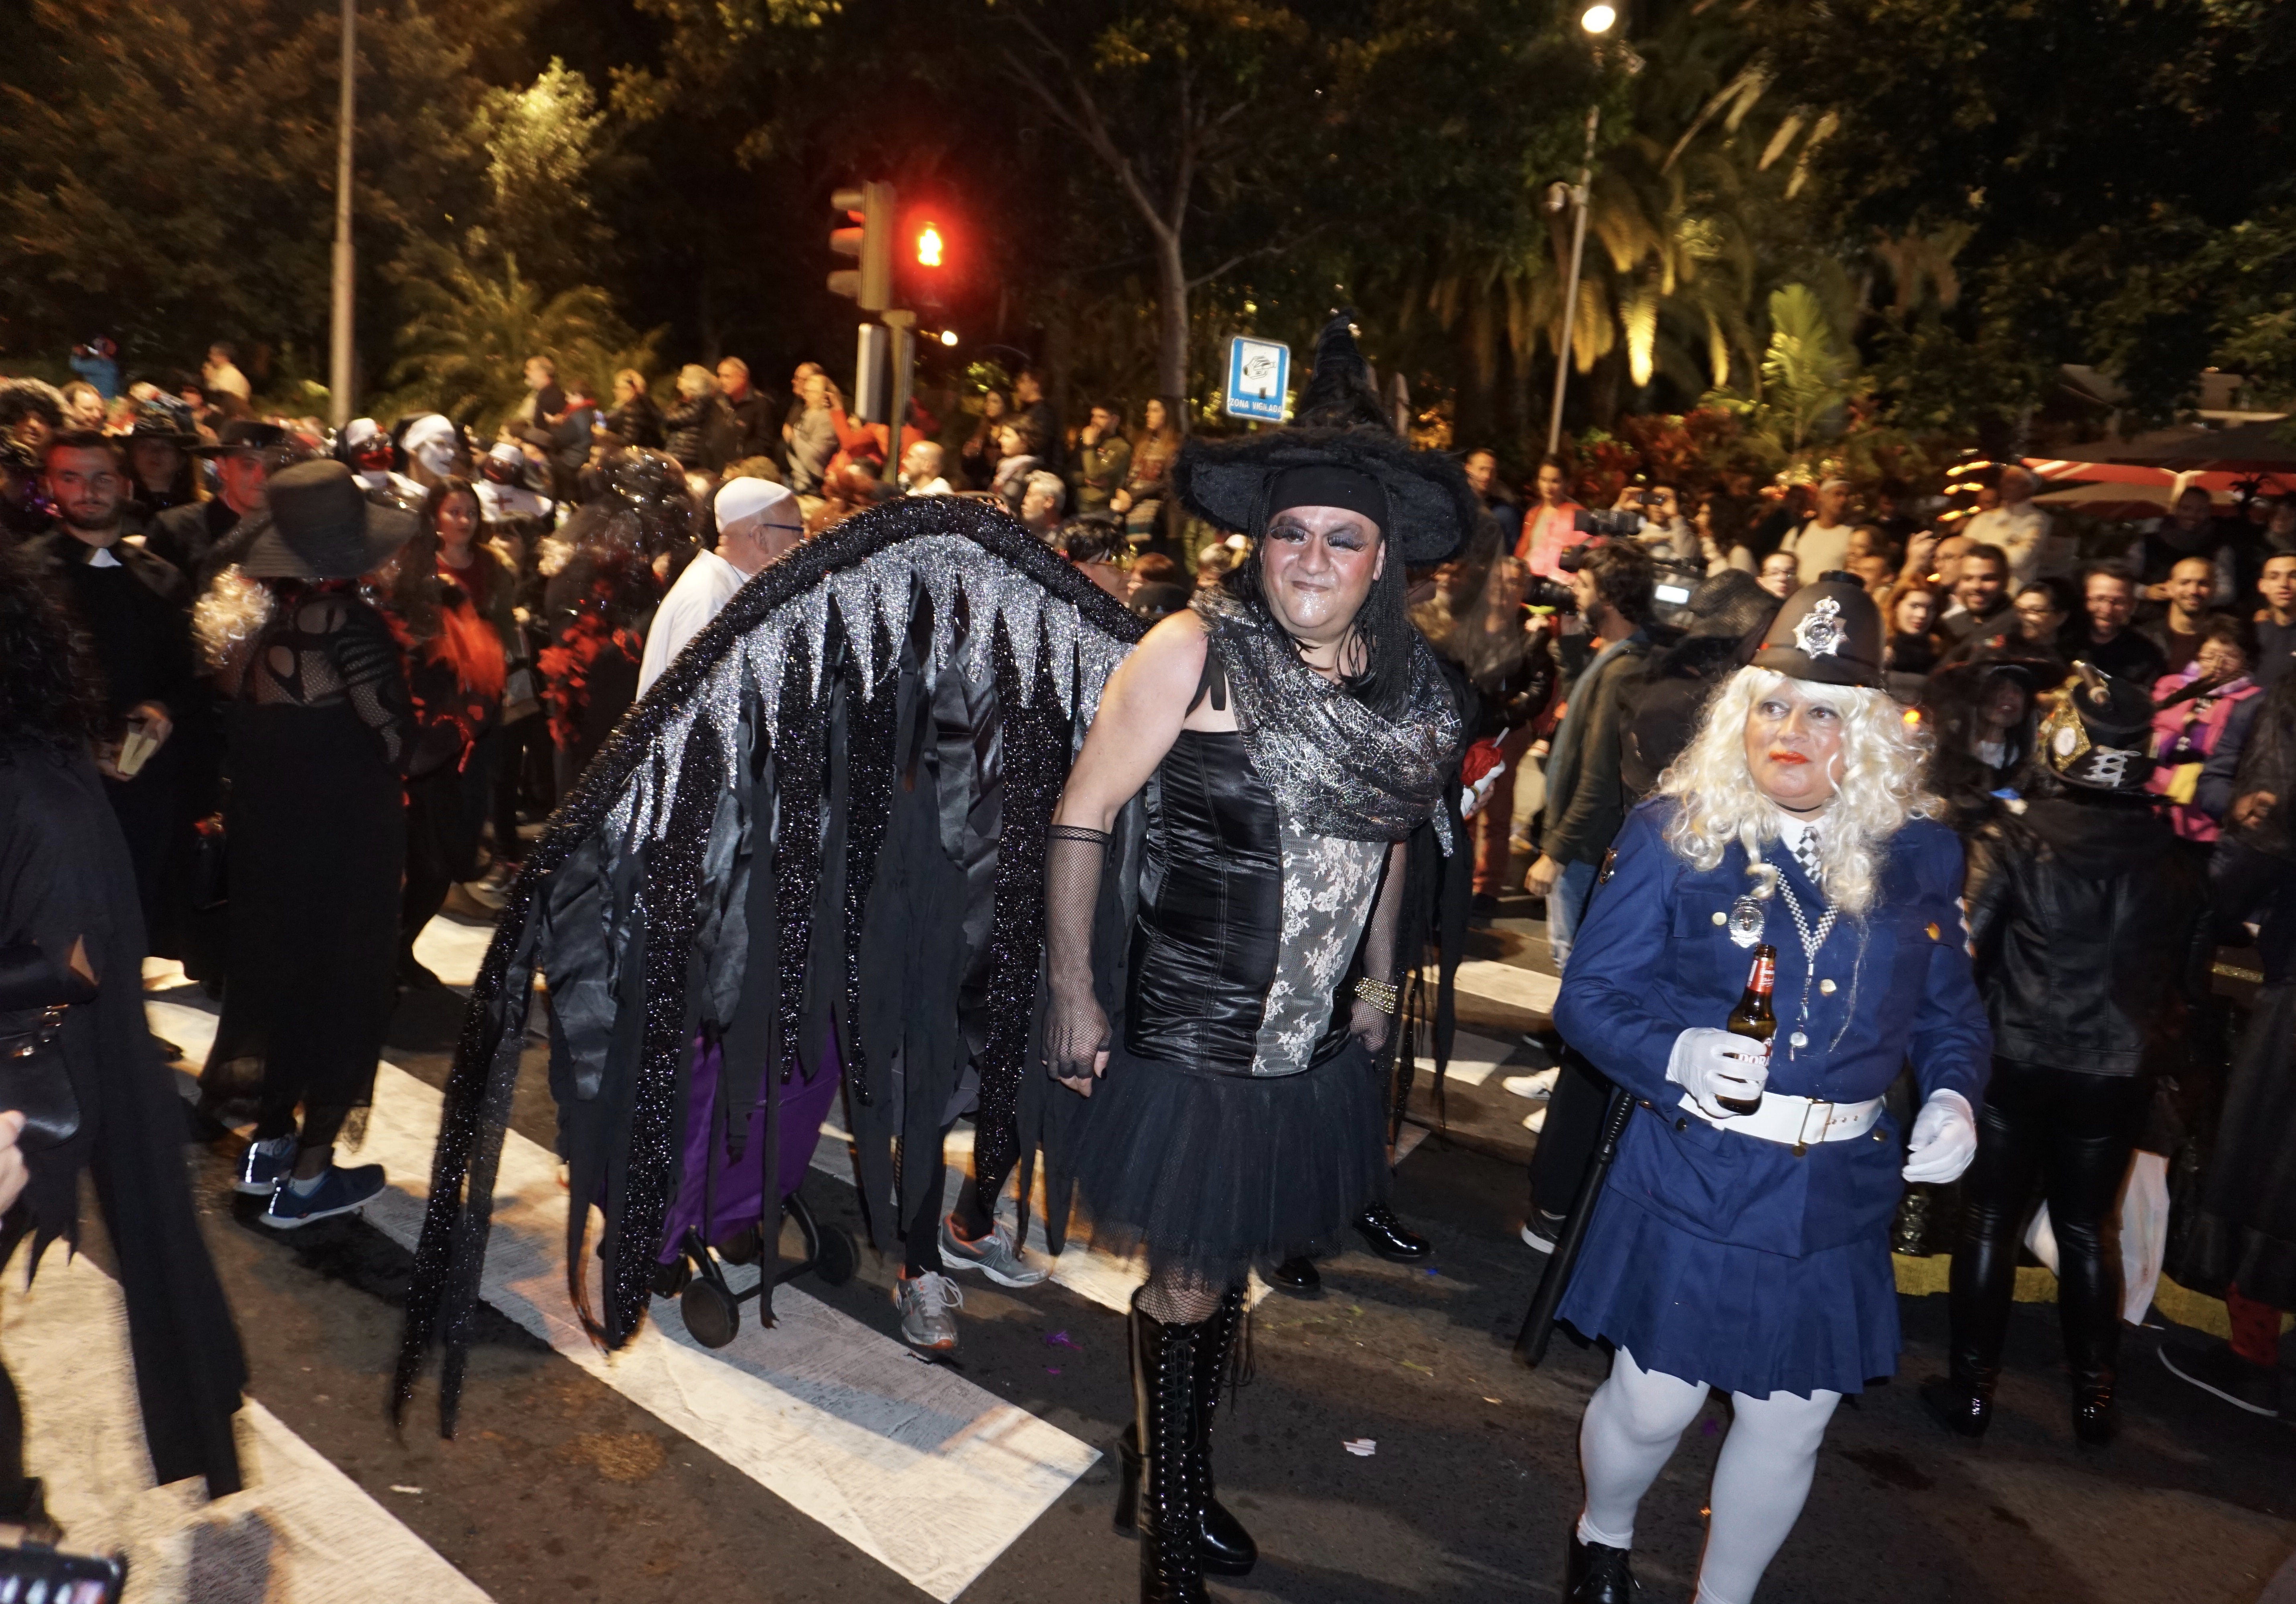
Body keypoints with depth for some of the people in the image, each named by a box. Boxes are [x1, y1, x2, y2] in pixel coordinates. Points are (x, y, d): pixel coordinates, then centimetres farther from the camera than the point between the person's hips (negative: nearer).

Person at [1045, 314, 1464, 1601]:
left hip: (1317, 1046, 5)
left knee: (1231, 1273, 21)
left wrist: (1379, 980, 15)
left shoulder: (1407, 683, 0)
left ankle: (1186, 1481, 45)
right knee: (1187, 1284, 9)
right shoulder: (1195, 653, -15)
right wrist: (1073, 994, -12)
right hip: (1193, 1038, -4)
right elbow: (1081, 819, -12)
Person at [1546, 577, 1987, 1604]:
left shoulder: (1918, 856, 2)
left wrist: (1953, 1098, -6)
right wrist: (1675, 1055, -24)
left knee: (1787, 1427, 14)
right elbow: (1590, 996, -6)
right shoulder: (1675, 835, -7)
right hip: (1692, 1179, -3)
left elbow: (1952, 1017, 13)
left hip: (1838, 1197, 3)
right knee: (1653, 1404, 9)